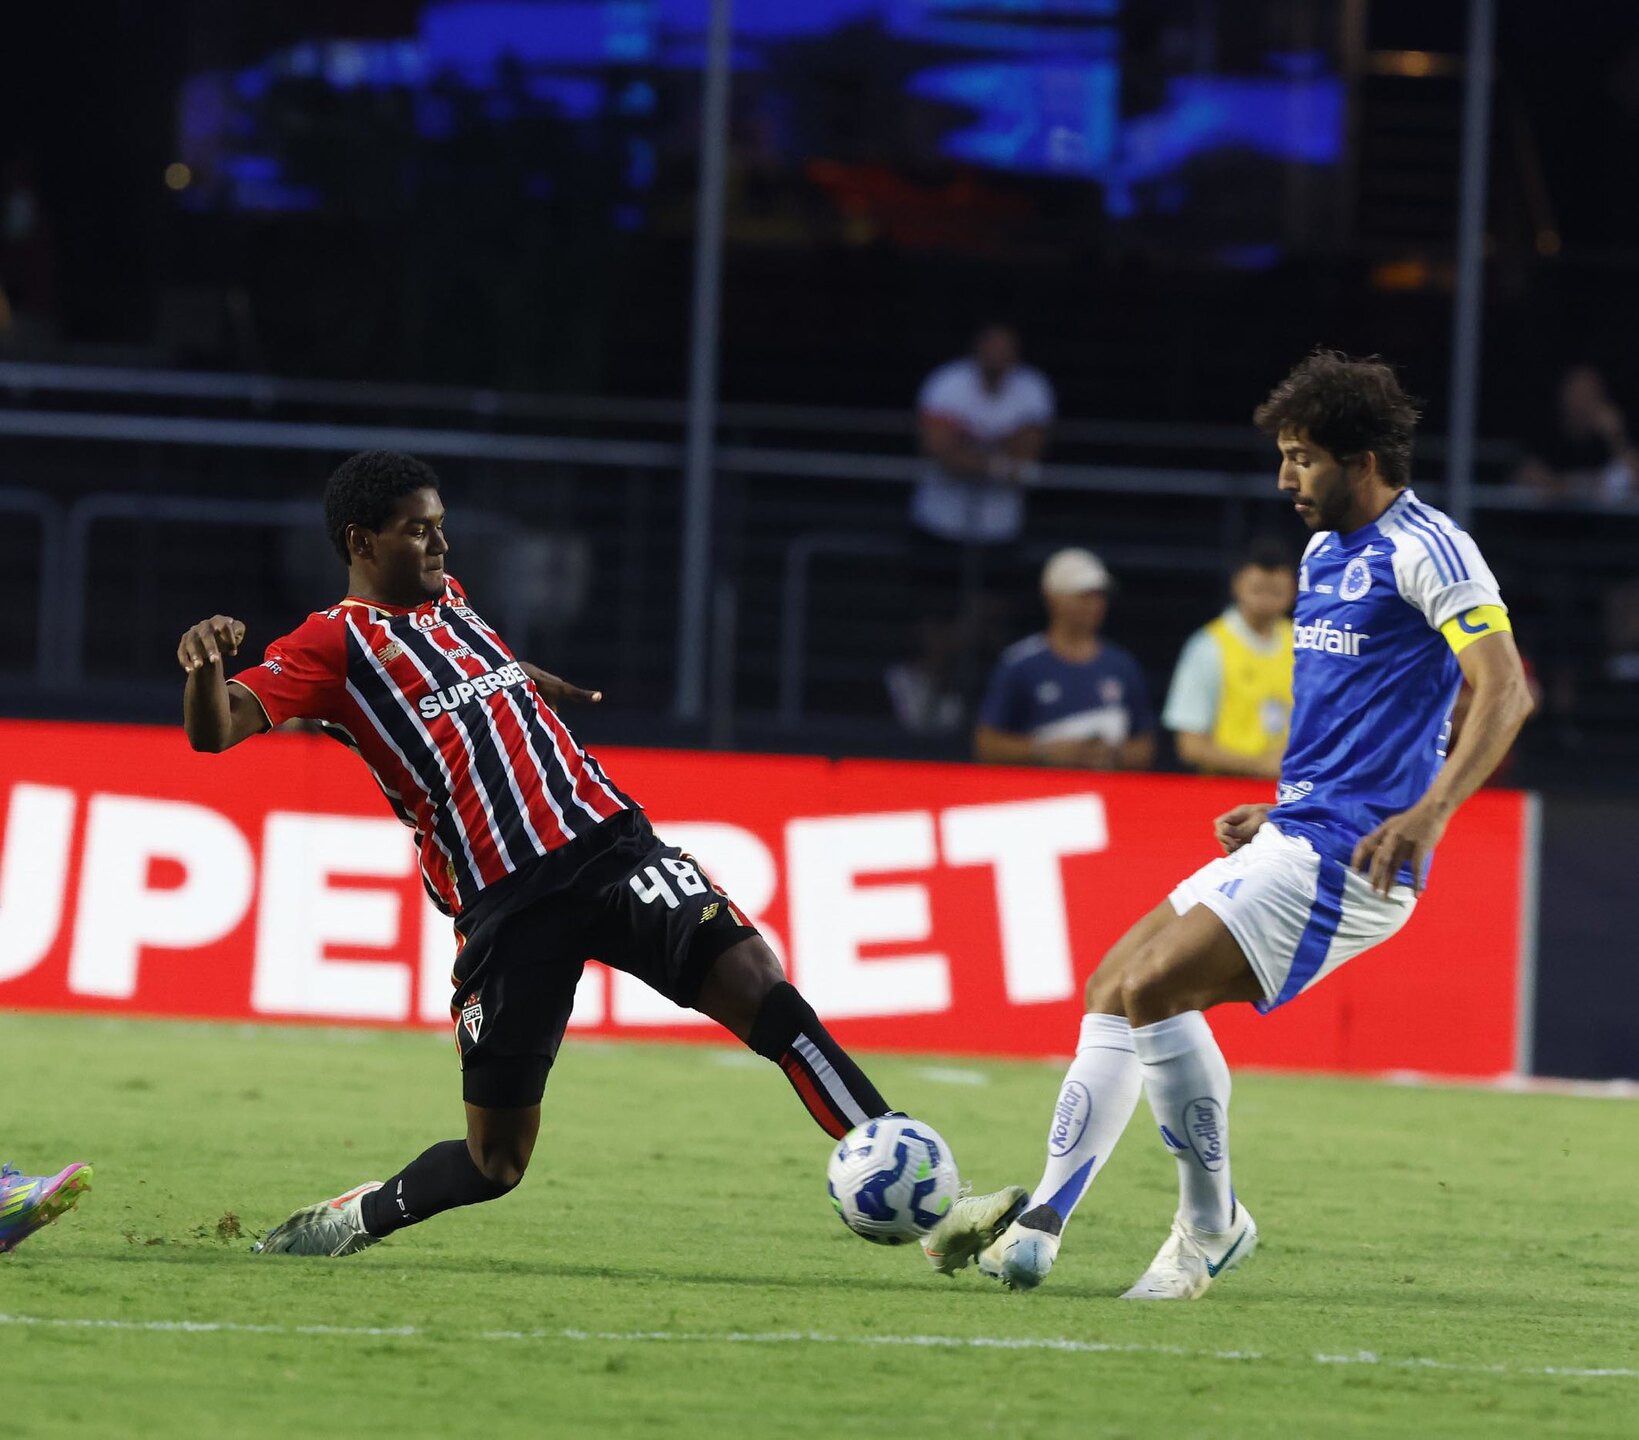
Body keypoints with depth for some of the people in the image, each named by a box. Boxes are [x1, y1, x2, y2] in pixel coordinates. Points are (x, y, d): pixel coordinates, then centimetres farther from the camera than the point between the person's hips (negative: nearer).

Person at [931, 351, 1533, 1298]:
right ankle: (1042, 1221, 9)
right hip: (1295, 839, 10)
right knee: (1113, 989, 8)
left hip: (1347, 859, -10)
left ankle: (1212, 1226, -4)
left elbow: (1506, 691, -20)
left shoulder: (1426, 551, -11)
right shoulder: (1326, 553, 18)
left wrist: (1426, 815, -30)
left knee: (1150, 991, -18)